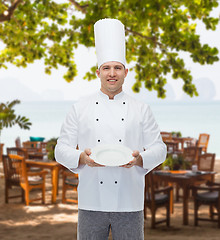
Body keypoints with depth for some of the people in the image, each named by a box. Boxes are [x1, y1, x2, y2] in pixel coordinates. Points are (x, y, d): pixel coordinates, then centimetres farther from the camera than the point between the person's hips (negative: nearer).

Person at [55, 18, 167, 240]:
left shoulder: (141, 109, 7)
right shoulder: (80, 109, 6)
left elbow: (159, 149, 7)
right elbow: (62, 149, 5)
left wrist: (140, 159, -14)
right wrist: (82, 158, -16)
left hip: (130, 203, 0)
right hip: (91, 202, 0)